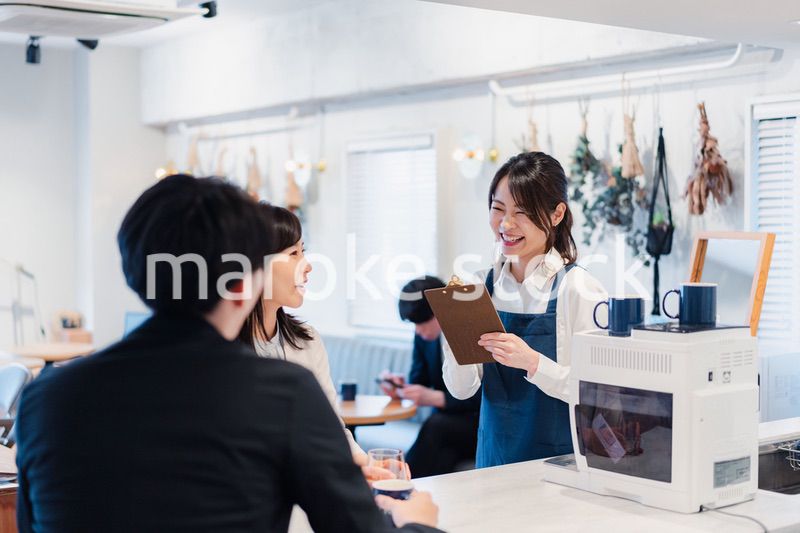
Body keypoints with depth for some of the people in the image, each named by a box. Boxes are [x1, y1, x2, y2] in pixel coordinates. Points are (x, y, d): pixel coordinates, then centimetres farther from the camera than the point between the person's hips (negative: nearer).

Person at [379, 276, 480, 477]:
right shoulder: (424, 335, 3)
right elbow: (419, 380, 10)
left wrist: (434, 397, -27)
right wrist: (400, 387, -13)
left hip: (481, 425, -3)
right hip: (445, 424, 4)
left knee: (435, 425, -33)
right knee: (439, 460, -32)